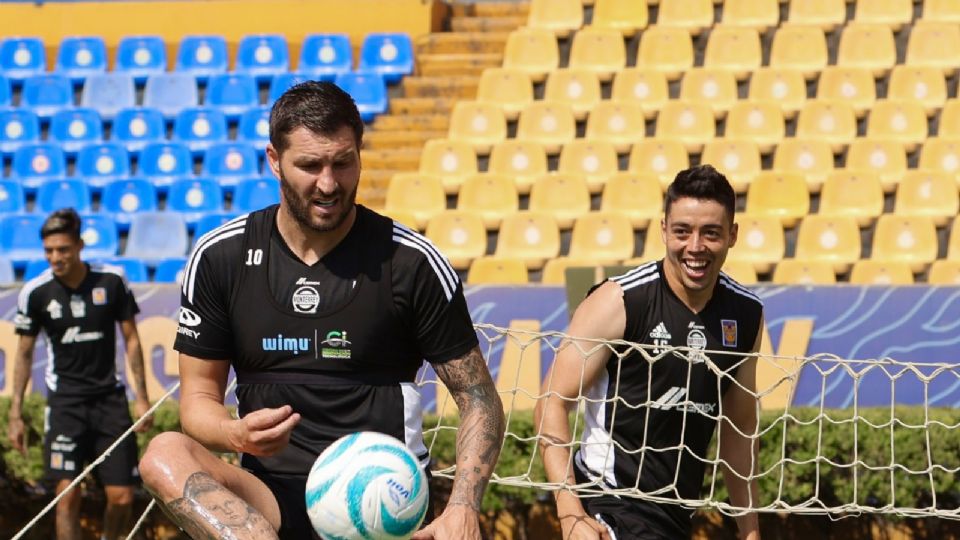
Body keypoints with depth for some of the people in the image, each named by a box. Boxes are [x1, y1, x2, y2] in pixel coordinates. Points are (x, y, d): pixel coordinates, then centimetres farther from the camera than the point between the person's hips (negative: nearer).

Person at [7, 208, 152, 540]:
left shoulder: (111, 281, -5)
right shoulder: (35, 292, -6)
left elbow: (131, 339, 5)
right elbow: (24, 353, 4)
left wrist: (141, 397, 2)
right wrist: (15, 413, 2)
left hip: (109, 397, 1)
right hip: (65, 399, -1)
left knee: (122, 497, -1)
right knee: (68, 494, -11)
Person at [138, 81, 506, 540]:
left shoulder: (411, 262, -1)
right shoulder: (219, 257, 5)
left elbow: (479, 397, 2)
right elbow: (198, 395, 8)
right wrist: (236, 434, -17)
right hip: (268, 502, 3)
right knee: (164, 456, -29)